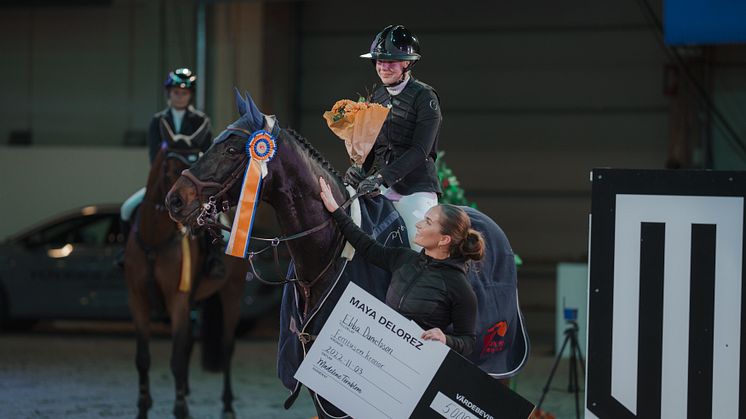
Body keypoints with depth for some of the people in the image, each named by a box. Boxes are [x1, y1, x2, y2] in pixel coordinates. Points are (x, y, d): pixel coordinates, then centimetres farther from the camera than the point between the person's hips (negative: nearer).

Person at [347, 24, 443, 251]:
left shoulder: (424, 96, -8)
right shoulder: (377, 96, 13)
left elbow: (420, 150, -17)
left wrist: (381, 176, -25)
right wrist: (358, 169, -1)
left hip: (416, 187, -7)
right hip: (383, 189, 7)